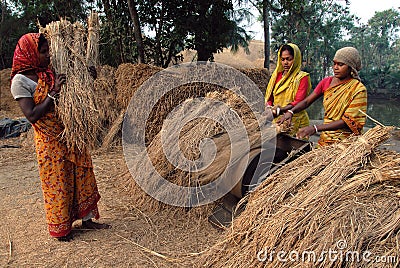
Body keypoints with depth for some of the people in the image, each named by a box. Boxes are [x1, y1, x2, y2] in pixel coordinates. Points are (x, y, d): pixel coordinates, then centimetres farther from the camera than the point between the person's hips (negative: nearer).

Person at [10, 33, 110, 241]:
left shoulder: (51, 74, 6)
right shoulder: (20, 81, -11)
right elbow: (32, 115, -19)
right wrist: (53, 93, -23)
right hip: (50, 142, -6)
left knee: (81, 177, 12)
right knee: (56, 183, 6)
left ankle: (86, 218, 29)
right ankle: (59, 228, 25)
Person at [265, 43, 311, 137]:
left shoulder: (302, 77, -3)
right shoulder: (277, 75, 13)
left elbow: (299, 102, -13)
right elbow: (269, 96, 11)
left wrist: (280, 110, -26)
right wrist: (269, 107, -10)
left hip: (295, 121, -4)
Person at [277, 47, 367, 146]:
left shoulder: (358, 89, -11)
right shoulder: (327, 82, 5)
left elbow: (347, 121, -18)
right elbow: (307, 101, 1)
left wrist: (316, 128, -28)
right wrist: (291, 112, -20)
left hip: (344, 141, -4)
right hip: (324, 140, 4)